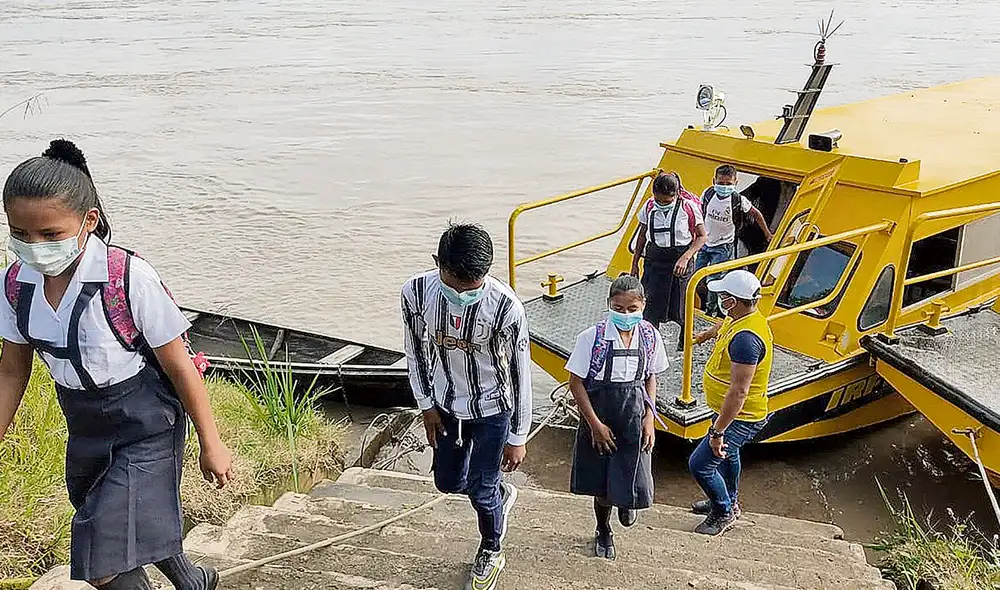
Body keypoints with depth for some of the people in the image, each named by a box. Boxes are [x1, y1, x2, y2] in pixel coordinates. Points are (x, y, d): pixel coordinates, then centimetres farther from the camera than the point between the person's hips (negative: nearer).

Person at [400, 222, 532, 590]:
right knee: (448, 482, 18)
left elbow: (520, 374, -19)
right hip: (446, 405, 4)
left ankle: (491, 550, 41)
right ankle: (501, 494, 50)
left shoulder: (505, 307, -32)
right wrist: (427, 405, 1)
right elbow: (416, 351, -4)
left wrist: (517, 438, -11)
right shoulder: (416, 292, -22)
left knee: (480, 490, 10)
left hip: (491, 410, -4)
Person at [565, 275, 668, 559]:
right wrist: (595, 424, -12)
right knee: (601, 483, 12)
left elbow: (651, 378, 7)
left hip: (634, 416, 2)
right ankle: (603, 533, 41)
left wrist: (649, 418, -2)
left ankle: (626, 502, 36)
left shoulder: (650, 336, -5)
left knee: (636, 483, -4)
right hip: (600, 415, -2)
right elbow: (576, 382, -11)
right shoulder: (592, 337, -16)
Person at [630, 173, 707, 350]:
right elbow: (642, 234, 11)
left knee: (681, 307, 9)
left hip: (680, 262, -2)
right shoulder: (649, 206, -1)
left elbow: (701, 236, -4)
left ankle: (686, 336, 36)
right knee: (651, 305, -6)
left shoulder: (688, 208, -10)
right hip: (654, 260, 2)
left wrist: (685, 258, -17)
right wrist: (635, 262, 12)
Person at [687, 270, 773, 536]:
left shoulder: (745, 338, -36)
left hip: (740, 419, -11)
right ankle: (729, 501, 53)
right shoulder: (742, 318, -3)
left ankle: (723, 512, 17)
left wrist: (717, 431, -33)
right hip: (731, 411, 11)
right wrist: (708, 334, 46)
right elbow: (724, 327, 25)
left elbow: (739, 392, -36)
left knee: (700, 464, -6)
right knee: (727, 453, 30)